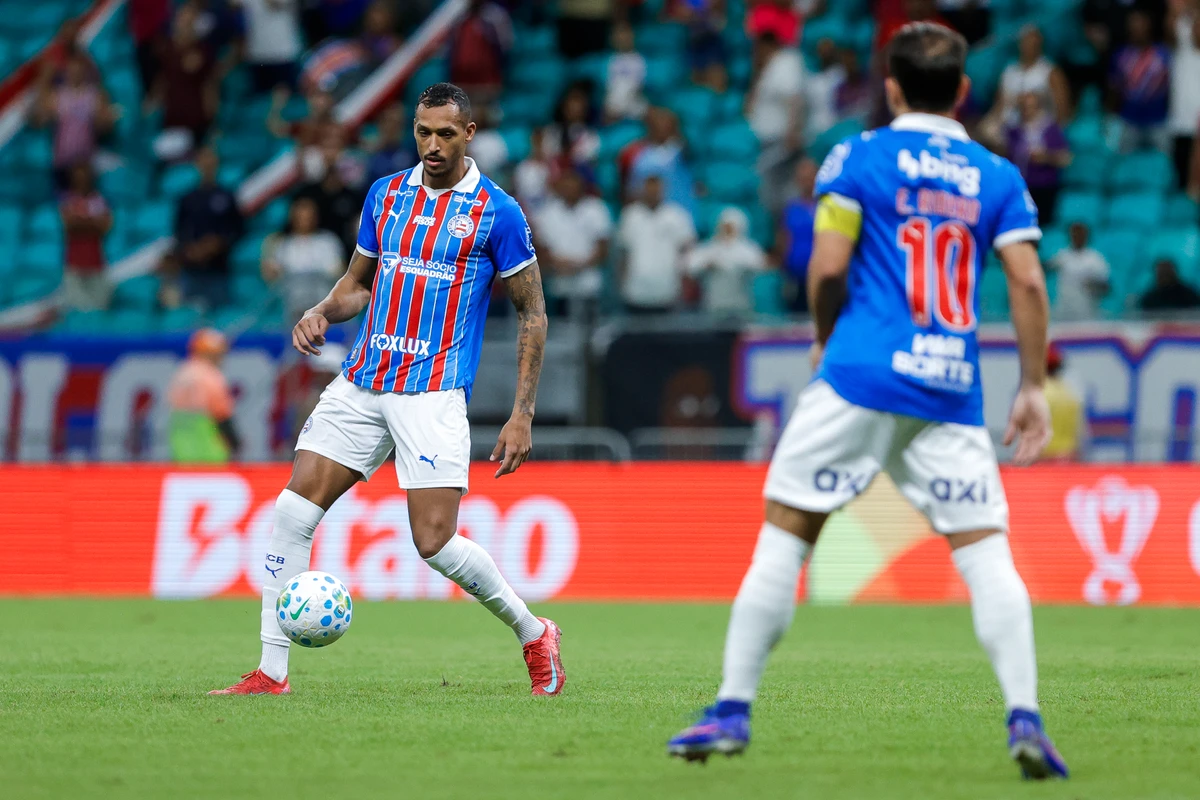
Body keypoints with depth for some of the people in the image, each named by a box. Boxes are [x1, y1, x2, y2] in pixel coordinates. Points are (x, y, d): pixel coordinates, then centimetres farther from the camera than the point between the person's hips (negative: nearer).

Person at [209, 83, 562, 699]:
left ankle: (533, 636, 13)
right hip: (361, 385, 5)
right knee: (292, 512, -8)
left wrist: (522, 415, -5)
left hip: (434, 392, -5)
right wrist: (321, 314, -1)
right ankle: (271, 673, -2)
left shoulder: (496, 212, -3)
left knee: (435, 542, -12)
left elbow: (532, 313, 1)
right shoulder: (385, 194, 11)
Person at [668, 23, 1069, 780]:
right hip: (953, 391, 2)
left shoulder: (858, 158, 4)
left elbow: (827, 269, -3)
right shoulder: (998, 177, 11)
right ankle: (1025, 717, -13)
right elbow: (1028, 282, 3)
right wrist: (1034, 387, 9)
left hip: (860, 377, -2)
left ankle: (733, 711, 1)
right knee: (986, 553, 2)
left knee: (785, 534, 3)